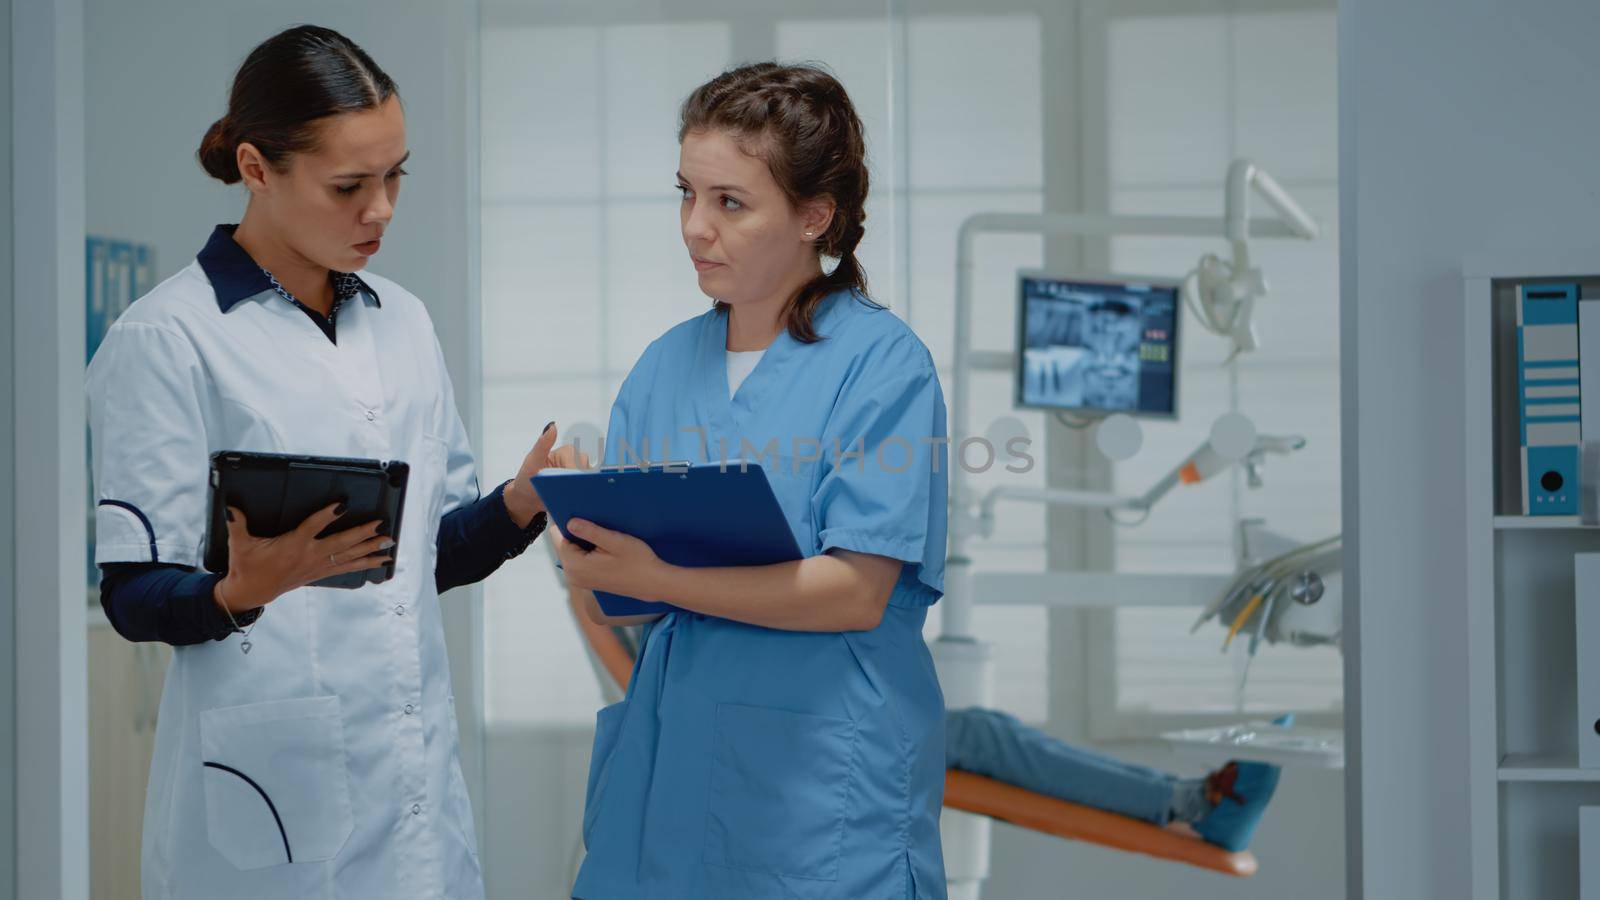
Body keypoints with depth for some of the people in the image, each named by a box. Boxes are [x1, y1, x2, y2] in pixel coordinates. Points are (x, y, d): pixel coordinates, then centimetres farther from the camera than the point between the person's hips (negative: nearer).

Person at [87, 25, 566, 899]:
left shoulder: (402, 323, 13)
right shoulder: (166, 339, -7)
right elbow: (133, 597, -8)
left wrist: (520, 503, -2)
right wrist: (245, 590, -28)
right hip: (271, 795, -6)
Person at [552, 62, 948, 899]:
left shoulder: (884, 363, -7)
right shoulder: (666, 363, 11)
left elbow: (856, 593, -15)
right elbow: (615, 592, 10)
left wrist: (658, 579, -22)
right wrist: (590, 564, -14)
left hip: (822, 788, -5)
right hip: (666, 770, 5)